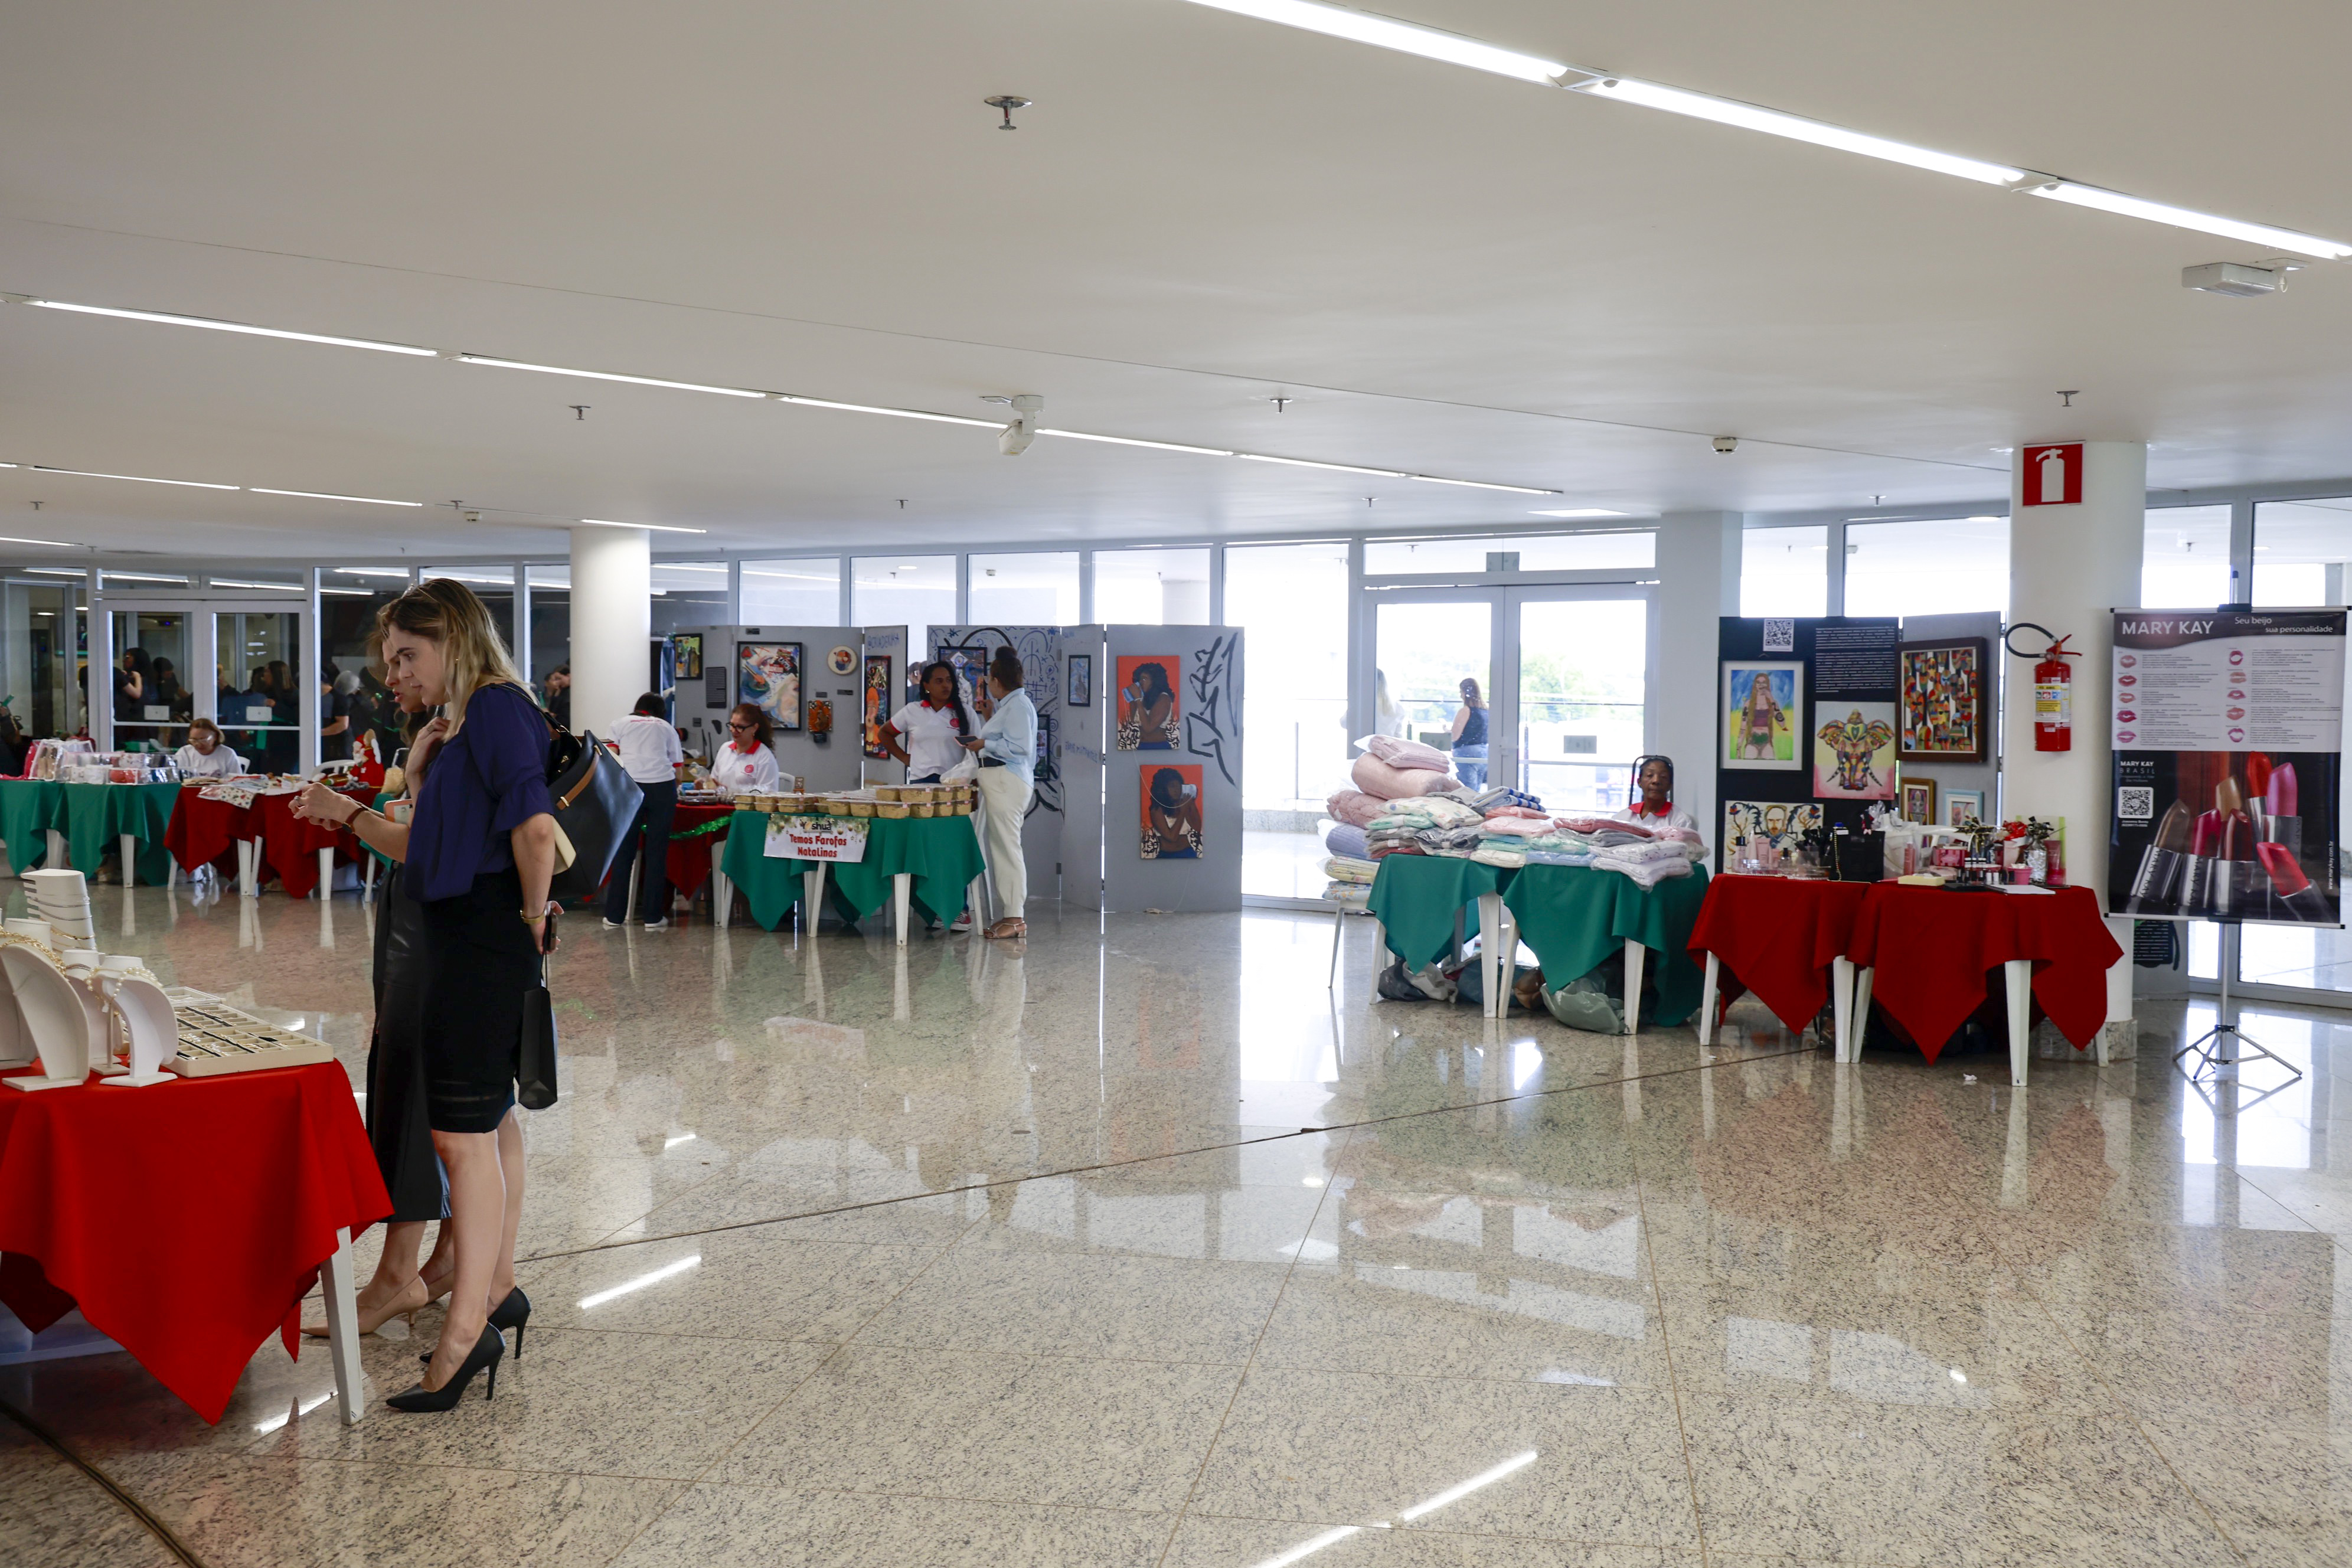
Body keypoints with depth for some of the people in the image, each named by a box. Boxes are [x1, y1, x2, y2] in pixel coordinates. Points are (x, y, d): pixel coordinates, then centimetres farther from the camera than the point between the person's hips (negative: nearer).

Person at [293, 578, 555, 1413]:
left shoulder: (497, 709, -13)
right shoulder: (460, 724, 17)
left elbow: (534, 825, -26)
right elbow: (432, 848, 21)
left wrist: (532, 917, -15)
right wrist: (350, 814, 12)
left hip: (487, 938, -10)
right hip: (462, 939, 10)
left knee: (464, 1131, -9)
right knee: (489, 1118, 17)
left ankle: (466, 1332, -6)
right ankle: (497, 1290, 29)